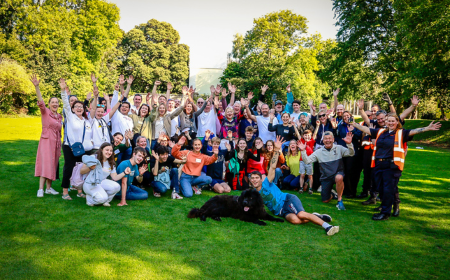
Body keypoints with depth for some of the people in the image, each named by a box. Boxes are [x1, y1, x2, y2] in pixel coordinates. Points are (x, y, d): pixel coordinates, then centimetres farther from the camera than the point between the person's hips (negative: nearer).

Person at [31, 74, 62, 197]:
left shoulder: (60, 116, 13)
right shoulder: (45, 112, -2)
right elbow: (40, 101, -20)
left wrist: (60, 145, 17)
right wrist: (36, 87, -35)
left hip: (56, 143, 6)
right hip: (46, 141, -6)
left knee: (53, 165, 7)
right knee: (45, 163, -12)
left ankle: (49, 188, 13)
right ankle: (40, 189, -12)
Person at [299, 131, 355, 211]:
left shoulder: (339, 148, -3)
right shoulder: (319, 152, -1)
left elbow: (351, 154, -14)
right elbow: (307, 161, -6)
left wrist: (349, 144, -31)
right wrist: (303, 151, -22)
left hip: (338, 174, -2)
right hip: (326, 177, 2)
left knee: (339, 178, -41)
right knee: (325, 200, 1)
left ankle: (339, 200, -20)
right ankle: (331, 194, 40)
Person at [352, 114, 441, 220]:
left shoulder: (401, 133, 2)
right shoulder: (380, 132, 14)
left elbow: (413, 131, -10)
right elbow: (366, 129, 18)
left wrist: (427, 128, -23)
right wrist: (354, 124, 20)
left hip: (392, 166, -5)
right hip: (378, 165, 5)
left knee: (388, 189, -2)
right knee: (380, 189, 10)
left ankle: (385, 213, 8)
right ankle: (395, 205, 31)